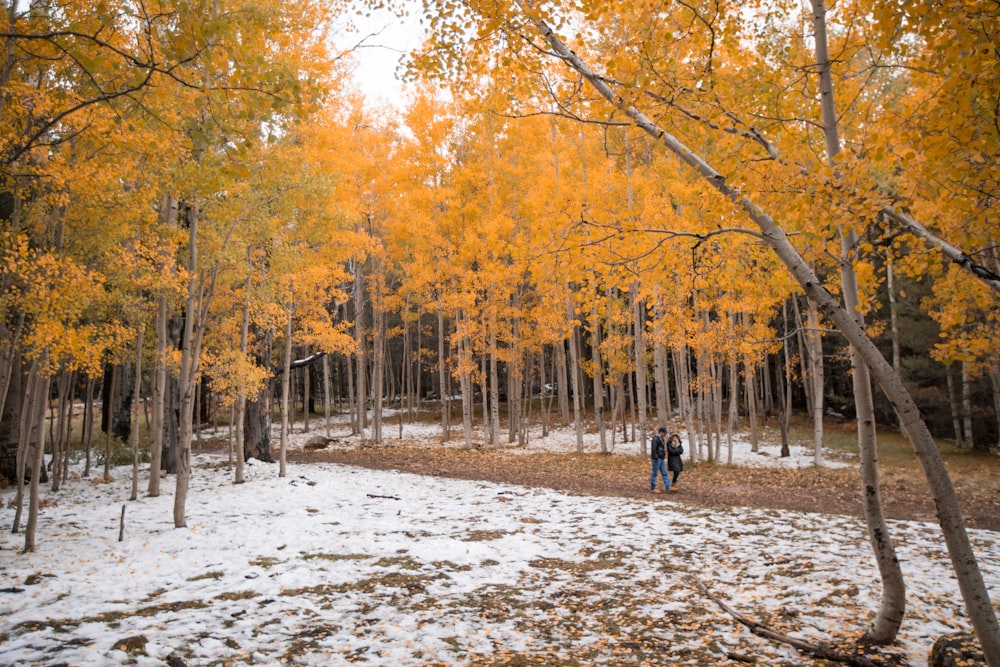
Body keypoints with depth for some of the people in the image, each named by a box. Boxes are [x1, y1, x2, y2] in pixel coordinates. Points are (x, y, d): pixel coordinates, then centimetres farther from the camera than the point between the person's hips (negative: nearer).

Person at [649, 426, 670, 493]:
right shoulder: (655, 438, -16)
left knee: (664, 473, 8)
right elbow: (653, 449, -22)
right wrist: (656, 458, -23)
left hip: (661, 459, 9)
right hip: (657, 459, -9)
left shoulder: (661, 438, 13)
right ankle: (652, 488, 8)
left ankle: (668, 487, 9)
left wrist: (664, 456, 17)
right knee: (654, 473, 0)